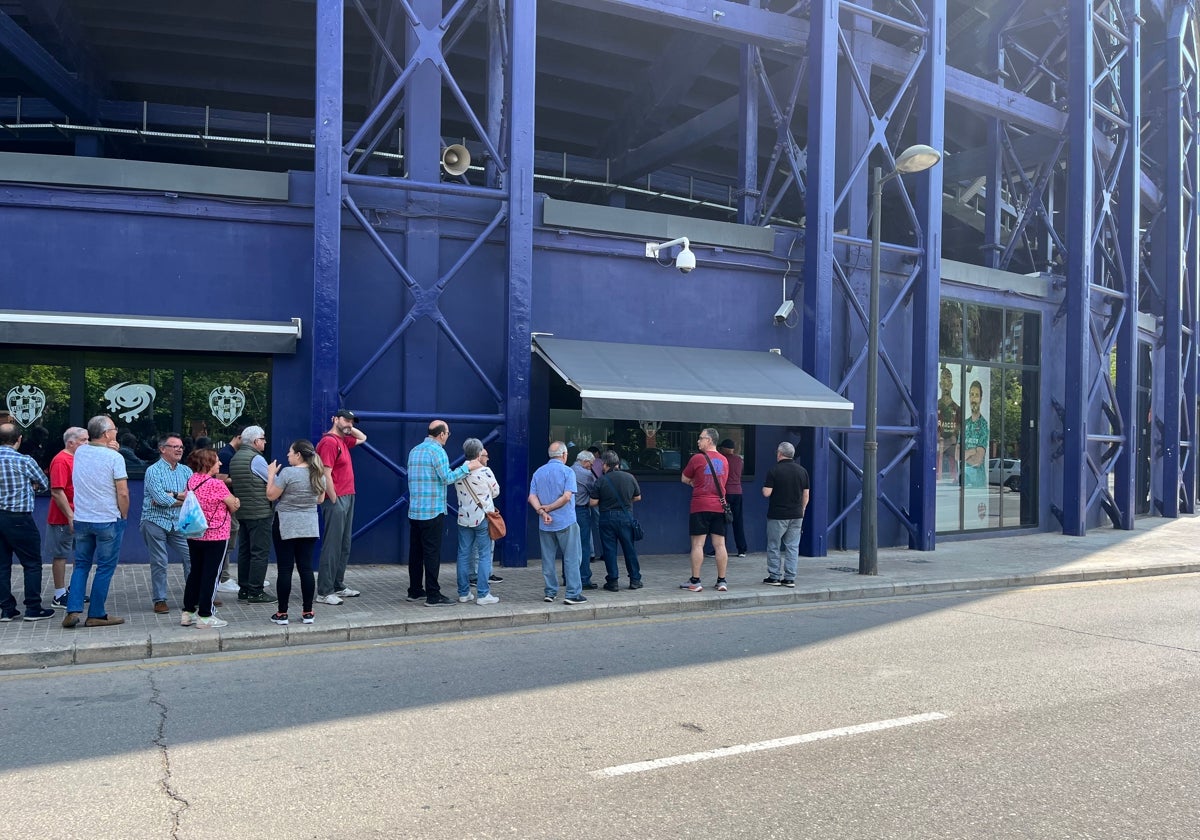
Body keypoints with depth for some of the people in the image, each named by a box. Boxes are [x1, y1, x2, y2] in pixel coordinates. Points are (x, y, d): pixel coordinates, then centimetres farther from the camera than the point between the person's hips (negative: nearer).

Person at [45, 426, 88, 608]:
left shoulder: (76, 458, 10)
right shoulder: (61, 460, -16)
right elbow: (57, 492, -21)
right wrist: (70, 516, -22)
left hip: (77, 517, 8)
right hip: (64, 518, -8)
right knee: (60, 555, 1)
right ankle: (59, 596, 8)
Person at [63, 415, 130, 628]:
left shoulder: (79, 452, 3)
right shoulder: (114, 457, -14)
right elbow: (123, 493, -14)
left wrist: (108, 448, 11)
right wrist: (124, 516, 0)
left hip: (81, 520, 5)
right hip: (108, 521, -5)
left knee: (81, 565, 15)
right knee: (105, 567, 5)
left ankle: (73, 610, 7)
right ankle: (96, 614, 9)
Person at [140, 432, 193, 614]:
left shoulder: (186, 471, 10)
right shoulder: (153, 470, -5)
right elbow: (160, 498, -18)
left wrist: (172, 495, -14)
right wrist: (183, 497, -7)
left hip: (179, 523, 5)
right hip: (155, 522, -4)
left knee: (191, 558, 3)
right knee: (159, 563, 1)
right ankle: (159, 600, 11)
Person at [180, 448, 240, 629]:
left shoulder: (191, 480, 3)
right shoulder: (216, 484, -18)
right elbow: (234, 506, -12)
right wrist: (235, 502, 11)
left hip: (194, 535, 7)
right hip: (216, 535, -7)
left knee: (194, 572, 17)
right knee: (210, 574, 1)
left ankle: (187, 612, 23)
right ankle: (204, 616, 5)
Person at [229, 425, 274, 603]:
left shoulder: (235, 458, 14)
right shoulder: (256, 459, -14)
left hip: (242, 512, 9)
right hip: (259, 513, -9)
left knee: (244, 551, 13)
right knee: (260, 553, -4)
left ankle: (243, 589, 18)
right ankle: (255, 592, -3)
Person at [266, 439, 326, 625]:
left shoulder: (288, 472, -15)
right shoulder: (319, 474, 3)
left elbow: (271, 495, -7)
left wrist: (271, 474, 4)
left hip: (286, 526, -5)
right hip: (309, 527, 5)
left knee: (285, 569, 2)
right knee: (306, 568, 7)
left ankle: (282, 613, 7)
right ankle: (308, 613, 10)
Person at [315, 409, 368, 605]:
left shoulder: (343, 440, 15)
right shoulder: (329, 442, -12)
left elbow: (363, 438, 34)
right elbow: (326, 475, -18)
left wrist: (349, 428, 17)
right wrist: (334, 501, -18)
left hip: (348, 498, 10)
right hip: (337, 500, -10)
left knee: (344, 546, 13)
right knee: (332, 546, -8)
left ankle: (338, 586, 21)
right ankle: (324, 592, -4)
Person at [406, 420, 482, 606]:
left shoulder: (414, 450, 15)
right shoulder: (437, 450, -11)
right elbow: (447, 478, -17)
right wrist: (468, 467, -9)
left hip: (414, 511, 8)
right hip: (433, 511, -8)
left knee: (416, 551, 13)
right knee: (432, 553, -5)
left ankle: (415, 591, 20)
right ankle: (433, 596, -4)